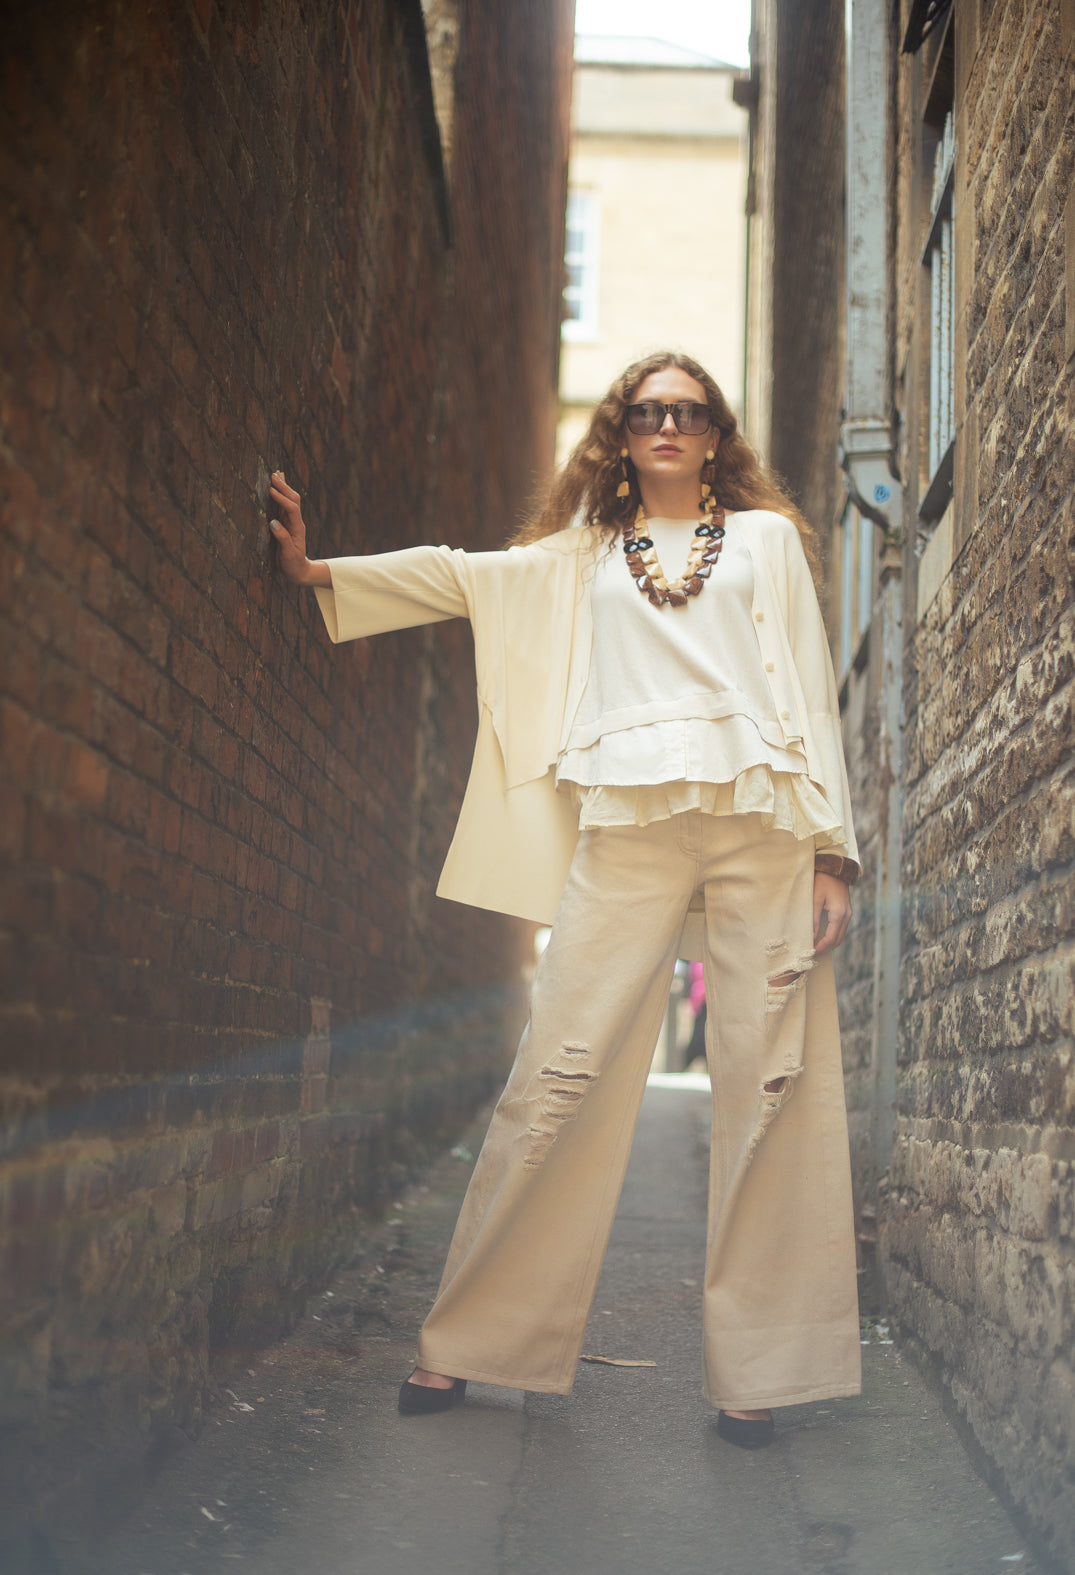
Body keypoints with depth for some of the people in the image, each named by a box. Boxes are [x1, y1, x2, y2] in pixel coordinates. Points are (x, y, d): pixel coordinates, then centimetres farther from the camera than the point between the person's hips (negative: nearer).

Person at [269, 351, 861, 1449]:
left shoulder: (766, 536, 18)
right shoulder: (582, 555, 23)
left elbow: (809, 687, 11)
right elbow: (457, 577, 20)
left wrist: (832, 849, 2)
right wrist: (316, 570, 10)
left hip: (760, 821, 0)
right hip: (627, 825, 0)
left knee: (770, 1083, -4)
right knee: (560, 1078, -6)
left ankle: (753, 1368, 5)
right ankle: (467, 1343, 3)